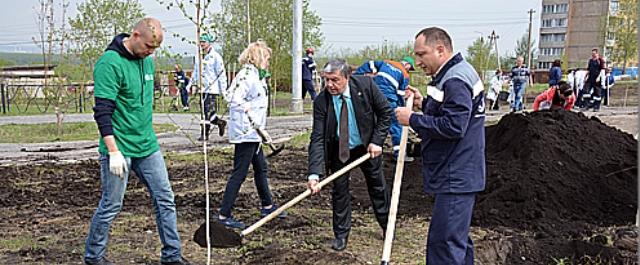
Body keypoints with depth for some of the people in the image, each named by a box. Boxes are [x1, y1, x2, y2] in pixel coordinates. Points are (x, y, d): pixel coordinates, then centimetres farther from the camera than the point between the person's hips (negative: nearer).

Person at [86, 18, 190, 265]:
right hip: (120, 148, -7)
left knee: (165, 200, 8)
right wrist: (114, 151, -23)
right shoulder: (110, 63, -16)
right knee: (111, 206, 4)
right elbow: (102, 112, -20)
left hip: (148, 146, 8)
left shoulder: (147, 61, 9)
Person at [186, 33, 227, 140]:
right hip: (202, 89, 7)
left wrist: (223, 89, -11)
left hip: (211, 89, -7)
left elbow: (221, 73, -7)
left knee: (207, 112, -9)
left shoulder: (215, 56, -5)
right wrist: (190, 84, 15)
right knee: (204, 112, 10)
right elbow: (195, 72, 24)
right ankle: (220, 122, 31)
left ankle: (204, 134, -4)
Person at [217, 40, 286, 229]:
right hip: (245, 133, -11)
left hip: (253, 133, 11)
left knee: (261, 168, 20)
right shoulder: (247, 75, -17)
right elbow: (234, 98, -28)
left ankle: (267, 206, 36)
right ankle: (224, 215, 1)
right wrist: (248, 110, -27)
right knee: (239, 173, -6)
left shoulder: (256, 75, 15)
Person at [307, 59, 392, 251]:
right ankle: (341, 235, 23)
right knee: (339, 190, 4)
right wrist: (314, 173, -37)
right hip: (339, 149, 0)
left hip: (368, 146, 1)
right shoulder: (321, 102, -25)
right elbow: (317, 139, -28)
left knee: (378, 186, 16)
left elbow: (385, 111, -11)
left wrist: (377, 141, -18)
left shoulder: (365, 85, -24)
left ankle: (387, 226, 38)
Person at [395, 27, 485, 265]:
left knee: (444, 243, -8)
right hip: (457, 175, 11)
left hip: (455, 178, -11)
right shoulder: (454, 74, 15)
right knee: (458, 238, 20)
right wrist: (424, 103, 8)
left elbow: (453, 126, -26)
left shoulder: (456, 80, -19)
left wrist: (412, 119, -17)